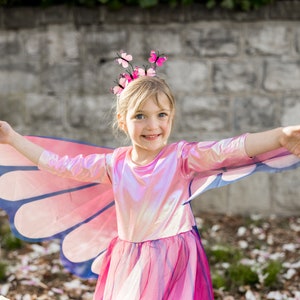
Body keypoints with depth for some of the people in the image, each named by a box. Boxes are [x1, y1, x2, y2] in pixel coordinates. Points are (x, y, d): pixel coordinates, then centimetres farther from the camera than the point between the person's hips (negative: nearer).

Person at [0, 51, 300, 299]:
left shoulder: (181, 156, -12)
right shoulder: (114, 163, 1)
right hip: (127, 266, 4)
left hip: (173, 265, -4)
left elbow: (226, 150, -28)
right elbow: (58, 164, 10)